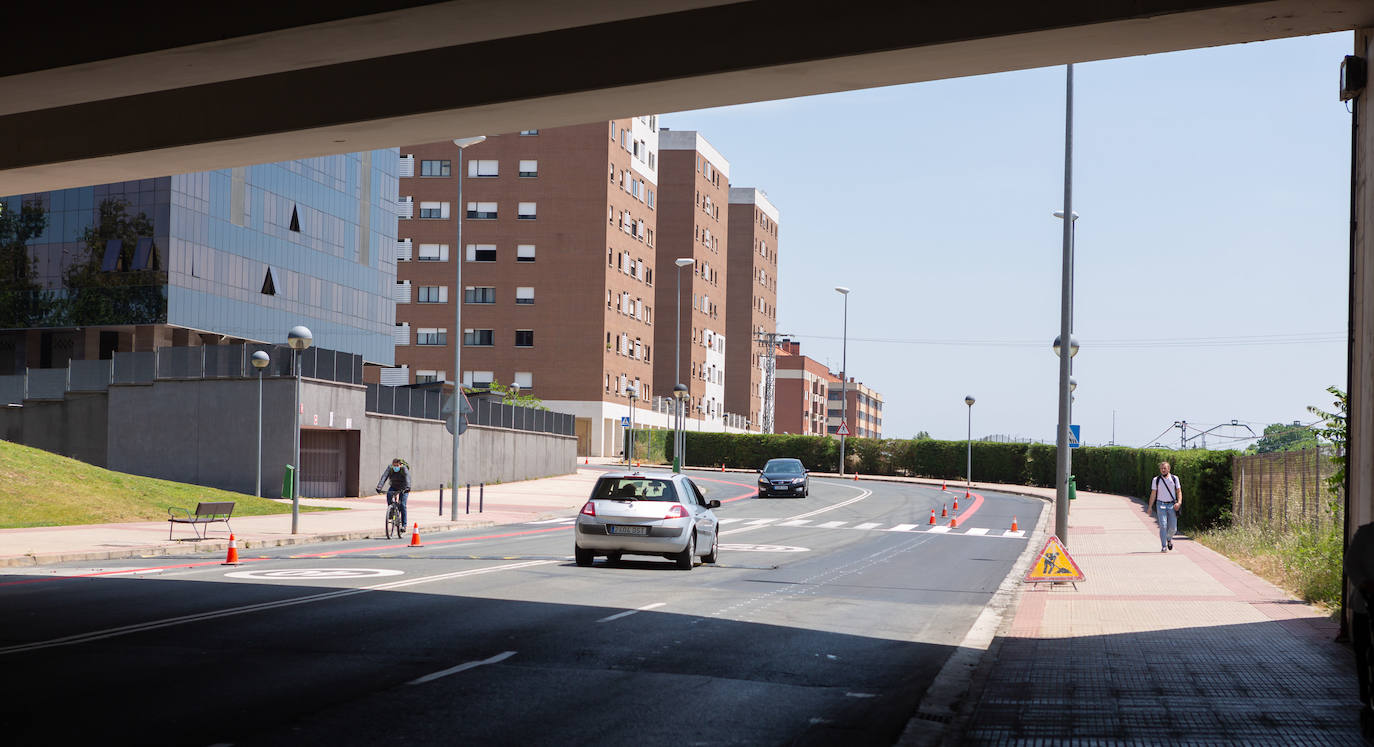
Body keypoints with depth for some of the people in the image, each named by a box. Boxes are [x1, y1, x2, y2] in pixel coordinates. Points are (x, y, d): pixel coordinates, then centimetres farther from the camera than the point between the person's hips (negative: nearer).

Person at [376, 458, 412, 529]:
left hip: (403, 489, -3)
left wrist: (407, 488, -56)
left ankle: (404, 525, -8)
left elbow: (407, 478, -38)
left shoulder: (404, 469, -24)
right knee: (389, 494, -30)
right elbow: (384, 477, -30)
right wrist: (379, 487, -45)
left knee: (402, 504, -15)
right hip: (393, 487, 3)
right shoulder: (390, 469, -17)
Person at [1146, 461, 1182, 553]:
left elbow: (1179, 491, 5)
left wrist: (1179, 502, -11)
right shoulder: (1156, 480, 4)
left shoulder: (1174, 478, 6)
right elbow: (1153, 494, 6)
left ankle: (1169, 538, 35)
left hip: (1172, 505, 1)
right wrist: (1150, 507, 2)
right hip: (1161, 505, -1)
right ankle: (1164, 547, -11)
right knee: (1163, 526, -12)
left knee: (1173, 528, 3)